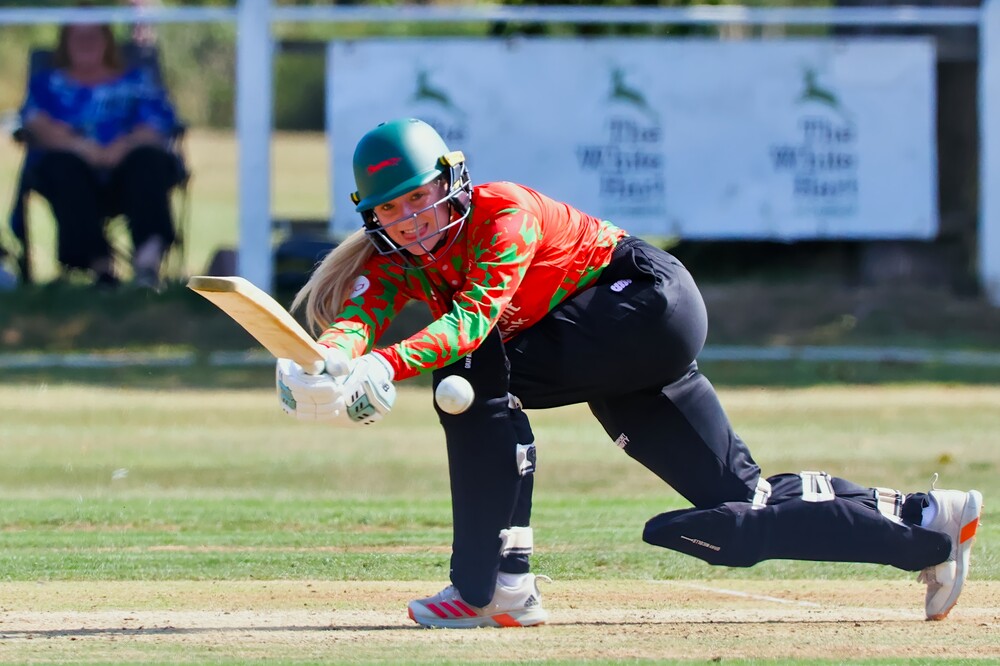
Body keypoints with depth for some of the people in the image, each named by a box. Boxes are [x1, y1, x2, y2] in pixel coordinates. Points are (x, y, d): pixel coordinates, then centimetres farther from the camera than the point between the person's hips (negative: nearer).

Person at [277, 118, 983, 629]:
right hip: (629, 357, 9)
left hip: (652, 297, -9)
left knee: (478, 377, -22)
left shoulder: (503, 212, -17)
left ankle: (495, 586, -19)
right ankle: (928, 522, 13)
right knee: (741, 511, 5)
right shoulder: (402, 262, 4)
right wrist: (337, 353, -39)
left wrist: (390, 365, -45)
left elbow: (475, 318, -31)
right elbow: (358, 310, -15)